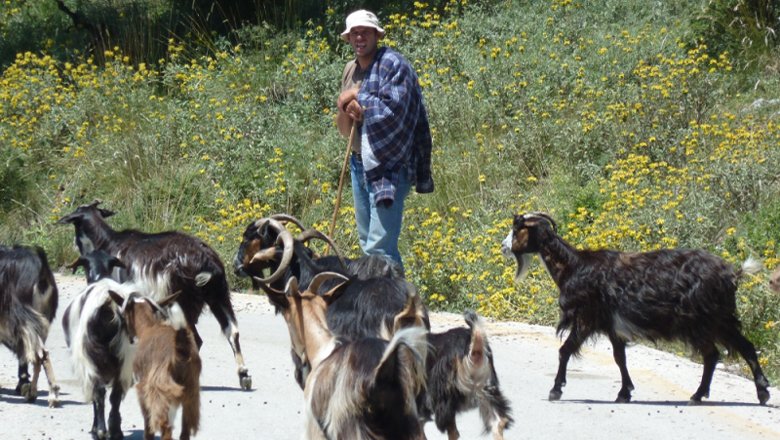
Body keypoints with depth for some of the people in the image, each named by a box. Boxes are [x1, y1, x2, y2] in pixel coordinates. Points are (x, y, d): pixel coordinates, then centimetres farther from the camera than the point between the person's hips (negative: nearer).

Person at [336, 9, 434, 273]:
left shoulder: (392, 65, -10)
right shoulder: (351, 70, 13)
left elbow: (393, 111, -23)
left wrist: (358, 97, -11)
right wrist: (346, 111, -6)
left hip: (388, 166, -8)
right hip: (360, 163, 8)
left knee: (379, 249, -14)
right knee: (366, 243, 14)